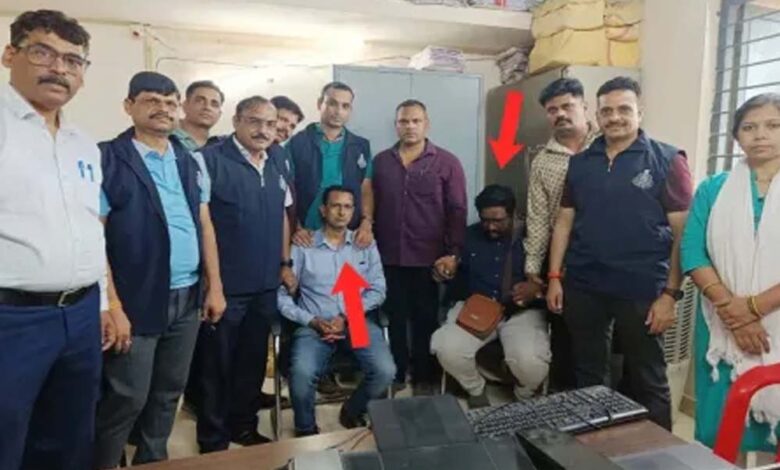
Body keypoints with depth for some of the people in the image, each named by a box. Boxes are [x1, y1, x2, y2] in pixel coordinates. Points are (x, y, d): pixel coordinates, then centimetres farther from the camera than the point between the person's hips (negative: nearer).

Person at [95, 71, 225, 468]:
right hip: (136, 302, -5)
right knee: (126, 400, 4)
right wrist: (112, 306, -16)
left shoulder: (191, 163, 10)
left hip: (186, 299, 6)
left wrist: (214, 286, 7)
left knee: (169, 392, 17)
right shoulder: (107, 159, -7)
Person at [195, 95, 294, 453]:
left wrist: (285, 264, 12)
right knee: (217, 365, 10)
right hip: (225, 284, -6)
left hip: (265, 284, 6)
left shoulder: (277, 159, 9)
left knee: (253, 361, 18)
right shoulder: (211, 159, -12)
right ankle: (213, 439, 29)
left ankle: (244, 426, 37)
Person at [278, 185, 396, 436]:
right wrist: (313, 321, -14)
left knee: (385, 371, -22)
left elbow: (377, 290, 4)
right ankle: (306, 429, 4)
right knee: (302, 374, -29)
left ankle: (352, 412, 11)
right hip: (315, 325, -1)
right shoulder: (302, 247, 3)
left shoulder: (366, 245, 10)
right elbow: (282, 295, -1)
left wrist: (346, 317, -9)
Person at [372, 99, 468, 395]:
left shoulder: (446, 163, -1)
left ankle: (423, 377, 25)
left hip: (429, 258, -2)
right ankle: (396, 374, 27)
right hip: (388, 257, 2)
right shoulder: (380, 161, 7)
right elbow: (371, 208, 9)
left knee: (425, 319, 10)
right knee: (395, 318, 11)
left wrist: (453, 253, -11)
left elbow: (457, 212, -4)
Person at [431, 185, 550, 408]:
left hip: (522, 311, -2)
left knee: (530, 361, -30)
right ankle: (476, 390, 9)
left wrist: (536, 288, -17)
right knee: (447, 349, -26)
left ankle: (525, 396, 11)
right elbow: (457, 276, 16)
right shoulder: (469, 235, 9)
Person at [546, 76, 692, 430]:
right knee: (587, 376, 16)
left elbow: (683, 233, -6)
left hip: (642, 290, -3)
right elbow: (564, 222, 10)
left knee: (647, 381, 11)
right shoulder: (580, 163, 8)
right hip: (583, 287, 4)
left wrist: (670, 293, -10)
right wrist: (554, 277, 4)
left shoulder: (667, 161, -3)